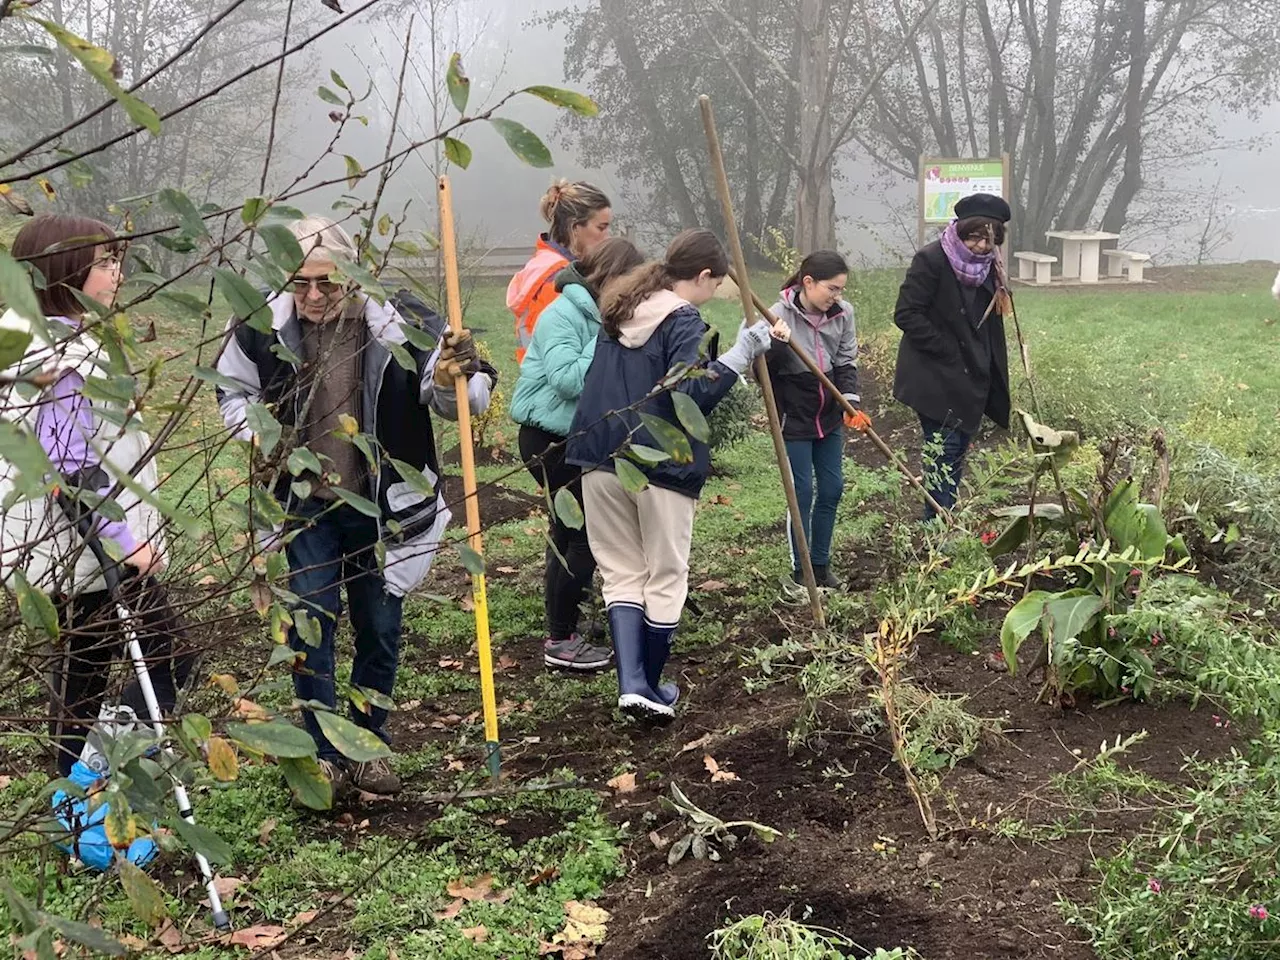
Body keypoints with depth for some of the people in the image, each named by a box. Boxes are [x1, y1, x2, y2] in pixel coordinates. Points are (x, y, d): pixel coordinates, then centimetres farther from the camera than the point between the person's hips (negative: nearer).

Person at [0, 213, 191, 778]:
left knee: (82, 666, 16)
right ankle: (100, 770, -9)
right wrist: (127, 537, -21)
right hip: (95, 548, -10)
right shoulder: (61, 356, -22)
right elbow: (72, 466, -26)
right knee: (170, 658, -2)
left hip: (62, 547, 10)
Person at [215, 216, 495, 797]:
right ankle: (323, 756, 13)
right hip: (304, 505, 0)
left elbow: (457, 403, -7)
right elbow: (233, 391, 9)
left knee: (380, 629, 10)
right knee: (311, 623, -2)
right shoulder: (262, 328, -11)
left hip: (381, 507, 0)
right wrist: (258, 435, -10)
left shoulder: (400, 324, -16)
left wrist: (453, 378, -30)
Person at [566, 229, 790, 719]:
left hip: (602, 459, 6)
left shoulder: (622, 310, 12)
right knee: (665, 580, 9)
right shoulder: (683, 321, -11)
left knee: (622, 574, 11)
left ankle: (631, 684, -2)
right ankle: (652, 690, 17)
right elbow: (692, 393, -23)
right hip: (660, 466, -6)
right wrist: (744, 349, -21)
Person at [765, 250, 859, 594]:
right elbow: (763, 370, -19)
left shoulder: (842, 312, -4)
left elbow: (847, 361, 2)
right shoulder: (779, 316, -18)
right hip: (793, 418, -5)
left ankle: (821, 565, 25)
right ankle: (800, 573, 11)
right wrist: (773, 342, -39)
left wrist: (850, 399, -13)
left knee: (832, 488, 10)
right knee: (802, 491, -2)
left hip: (829, 415, 6)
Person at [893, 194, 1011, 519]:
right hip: (936, 379, -7)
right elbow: (906, 314, -16)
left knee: (957, 455, 11)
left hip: (971, 381, 7)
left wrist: (994, 383, 12)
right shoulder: (931, 260, -14)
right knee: (944, 453, -9)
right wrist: (945, 349, -17)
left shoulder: (986, 267, 9)